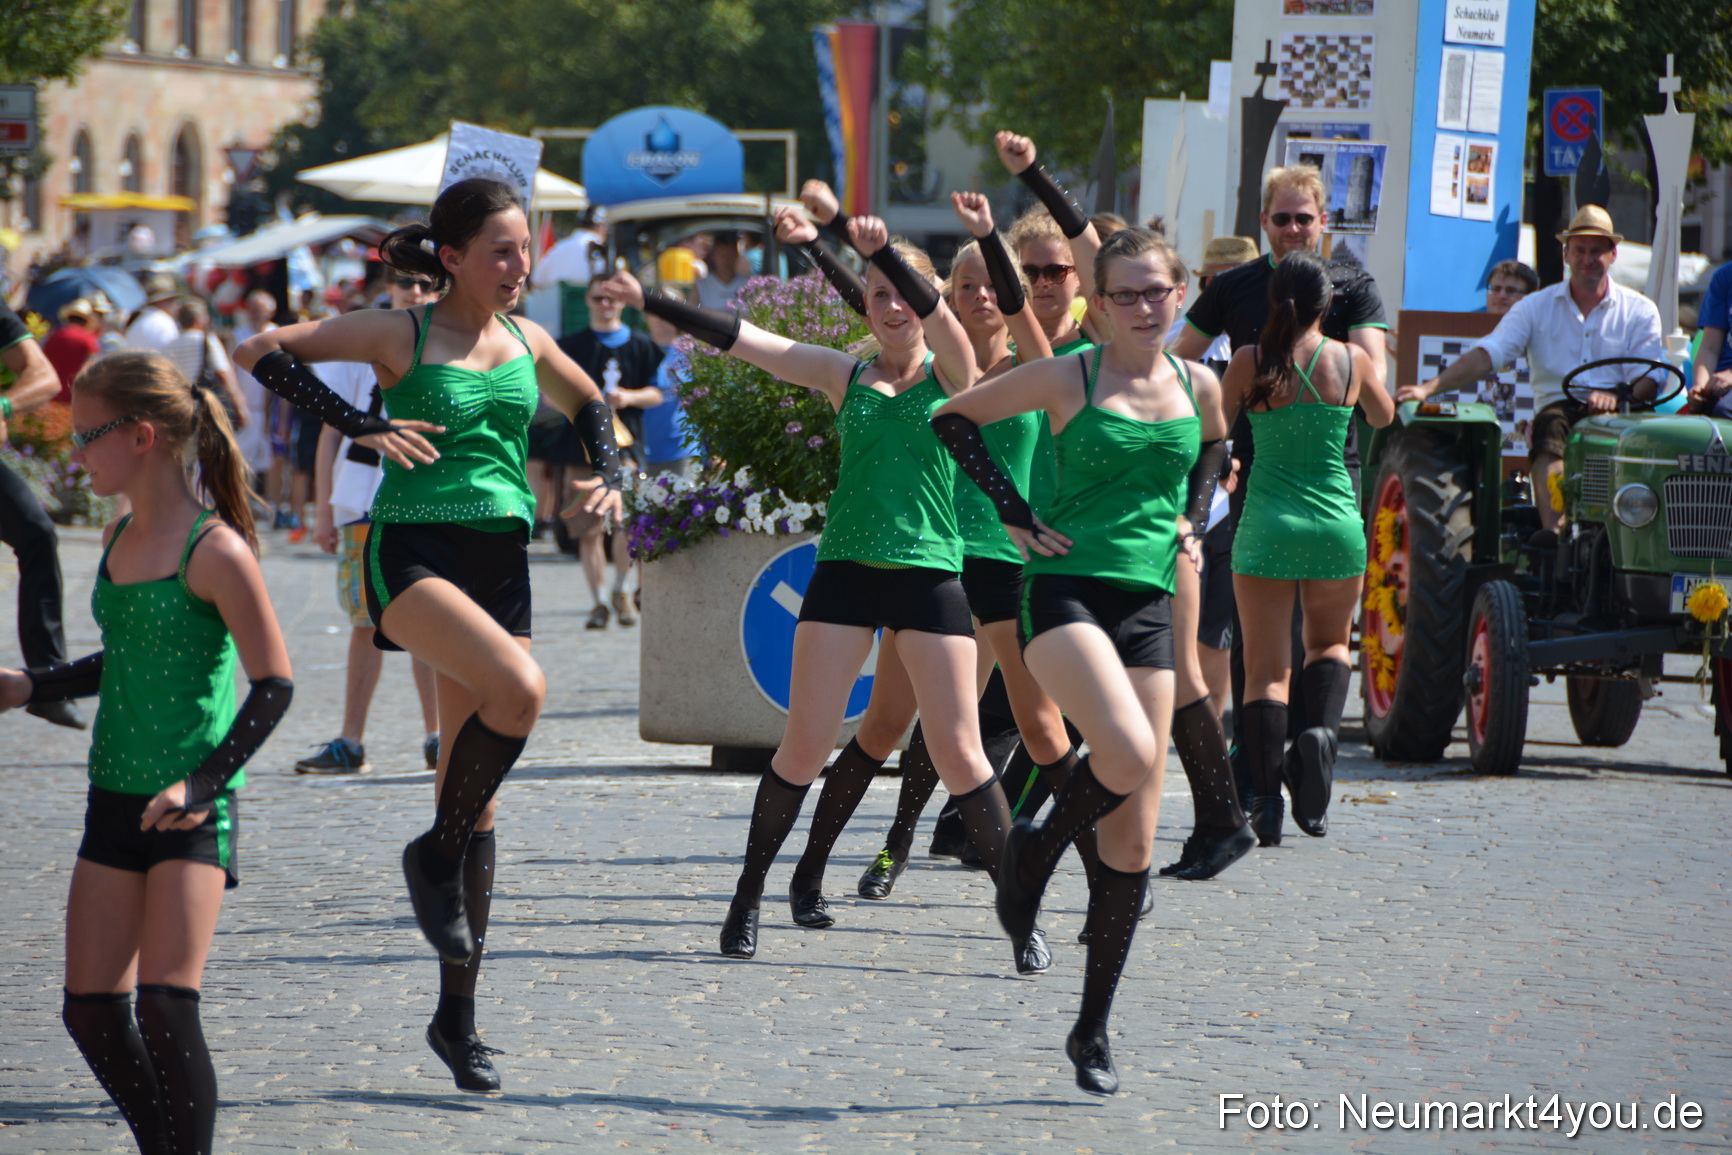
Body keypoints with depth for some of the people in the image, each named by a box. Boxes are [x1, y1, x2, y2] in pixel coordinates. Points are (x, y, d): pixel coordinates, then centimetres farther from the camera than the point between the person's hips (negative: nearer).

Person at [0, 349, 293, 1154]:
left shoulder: (214, 551, -14)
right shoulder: (120, 537, 9)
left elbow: (274, 684, -14)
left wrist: (204, 784, -19)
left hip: (190, 813, -8)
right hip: (115, 801, 8)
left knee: (167, 1006, -15)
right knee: (91, 1010, 6)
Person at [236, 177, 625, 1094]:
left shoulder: (528, 343, 12)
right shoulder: (400, 334, -3)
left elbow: (590, 403, 31)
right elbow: (261, 351, -6)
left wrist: (608, 476, 13)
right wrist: (360, 427, -13)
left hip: (500, 559, 5)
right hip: (412, 551, -5)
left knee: (474, 791, 5)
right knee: (519, 687, -33)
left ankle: (457, 1014, 12)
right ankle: (437, 854, -8)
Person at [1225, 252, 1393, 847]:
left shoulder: (1249, 362, -5)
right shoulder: (1351, 359, -1)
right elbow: (1384, 418, 19)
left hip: (1267, 523, -1)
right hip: (1336, 524, 1)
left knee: (1266, 668, 3)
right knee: (1329, 642, 23)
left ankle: (1266, 799, -10)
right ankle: (1322, 728, -7)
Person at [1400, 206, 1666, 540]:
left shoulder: (1639, 310, 12)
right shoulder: (1536, 307, 14)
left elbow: (1650, 378, 0)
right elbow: (1487, 355, 3)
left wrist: (1616, 397, -24)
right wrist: (1429, 388, -13)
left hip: (1616, 414, 0)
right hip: (1557, 408, 1)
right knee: (1551, 425, -35)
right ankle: (1553, 527, -53)